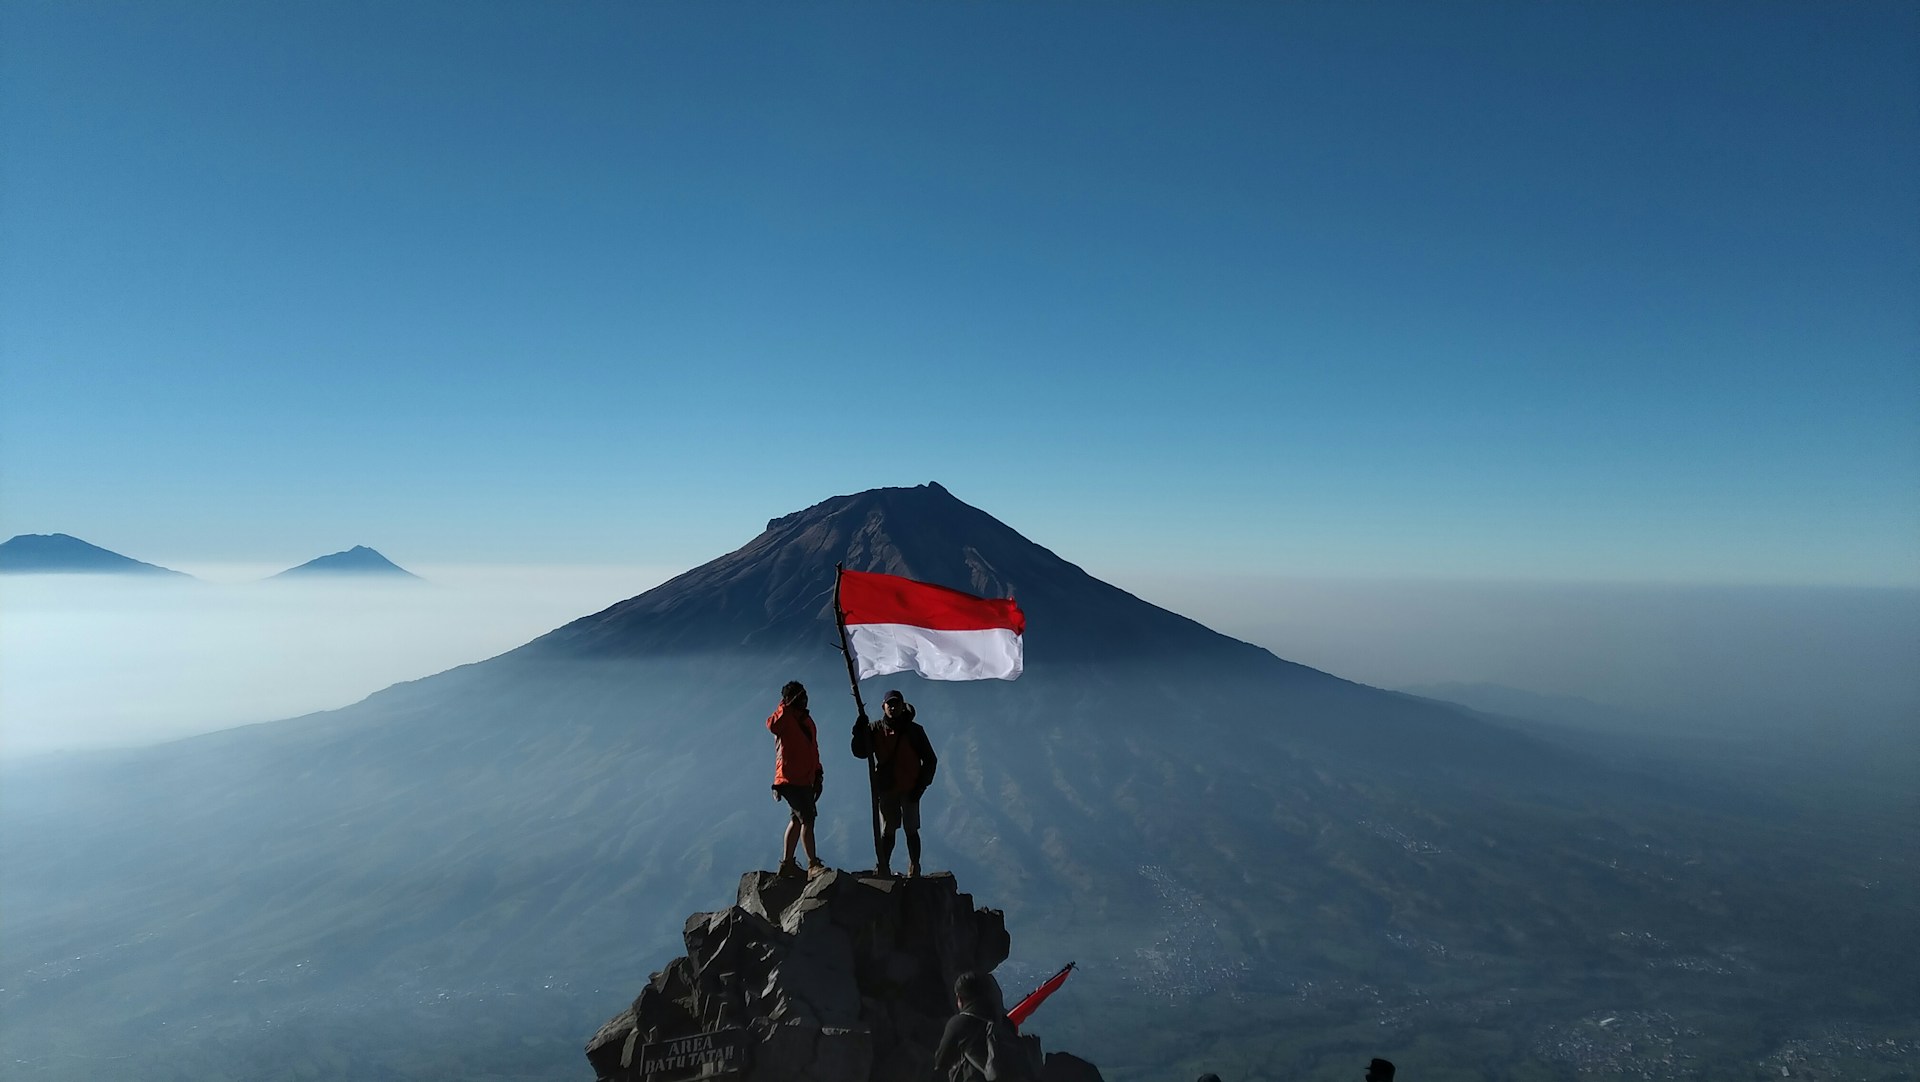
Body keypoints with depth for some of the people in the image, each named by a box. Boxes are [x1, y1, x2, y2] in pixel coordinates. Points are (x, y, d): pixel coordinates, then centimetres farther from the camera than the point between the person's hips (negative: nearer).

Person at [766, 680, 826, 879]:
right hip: (790, 779, -9)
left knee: (797, 820, 14)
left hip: (805, 780, 9)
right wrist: (787, 706, -25)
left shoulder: (807, 720, 17)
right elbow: (772, 725, -35)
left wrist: (818, 776, 18)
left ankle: (786, 863, 22)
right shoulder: (785, 719, -9)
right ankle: (813, 865, -13)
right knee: (807, 819, -14)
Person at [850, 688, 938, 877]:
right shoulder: (875, 729, 2)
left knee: (911, 831, 1)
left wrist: (920, 786, -6)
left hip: (909, 790, -2)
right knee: (886, 832, 9)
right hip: (886, 789, 2)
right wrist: (859, 732, -21)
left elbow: (930, 760, 1)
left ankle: (914, 871, 7)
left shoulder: (914, 730, -3)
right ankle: (883, 868, 17)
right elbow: (860, 753, -5)